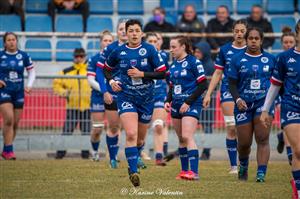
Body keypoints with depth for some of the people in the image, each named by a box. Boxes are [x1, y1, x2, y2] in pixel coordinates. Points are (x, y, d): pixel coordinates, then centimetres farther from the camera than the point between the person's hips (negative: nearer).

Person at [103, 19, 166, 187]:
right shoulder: (119, 52, 0)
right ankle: (133, 172, -20)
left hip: (146, 99, 1)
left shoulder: (150, 50, -6)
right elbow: (107, 69, 18)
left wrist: (142, 74, -17)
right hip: (126, 97, -1)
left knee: (140, 138, 13)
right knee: (131, 134, -21)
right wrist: (111, 81, -1)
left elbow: (162, 73, -7)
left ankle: (134, 160, 43)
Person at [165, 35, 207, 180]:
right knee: (181, 139, 8)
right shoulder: (173, 65, 13)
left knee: (187, 137, -18)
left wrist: (188, 102, -15)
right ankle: (184, 171, 15)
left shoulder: (193, 62, -8)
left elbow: (203, 85, -11)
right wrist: (168, 101, 4)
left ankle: (194, 172, -22)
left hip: (191, 105, -7)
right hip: (177, 105, 7)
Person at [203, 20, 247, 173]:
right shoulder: (225, 50, 8)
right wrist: (208, 94, 7)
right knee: (231, 128, -8)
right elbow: (217, 74, 12)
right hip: (228, 91, 0)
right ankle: (233, 166, -2)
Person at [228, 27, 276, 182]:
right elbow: (232, 84, 3)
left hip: (264, 101, 0)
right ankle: (243, 165, 34)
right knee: (244, 142, 3)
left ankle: (261, 174, -16)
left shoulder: (270, 59, 8)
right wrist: (237, 99, -13)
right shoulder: (237, 59, 4)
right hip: (244, 104, 0)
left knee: (262, 139, -14)